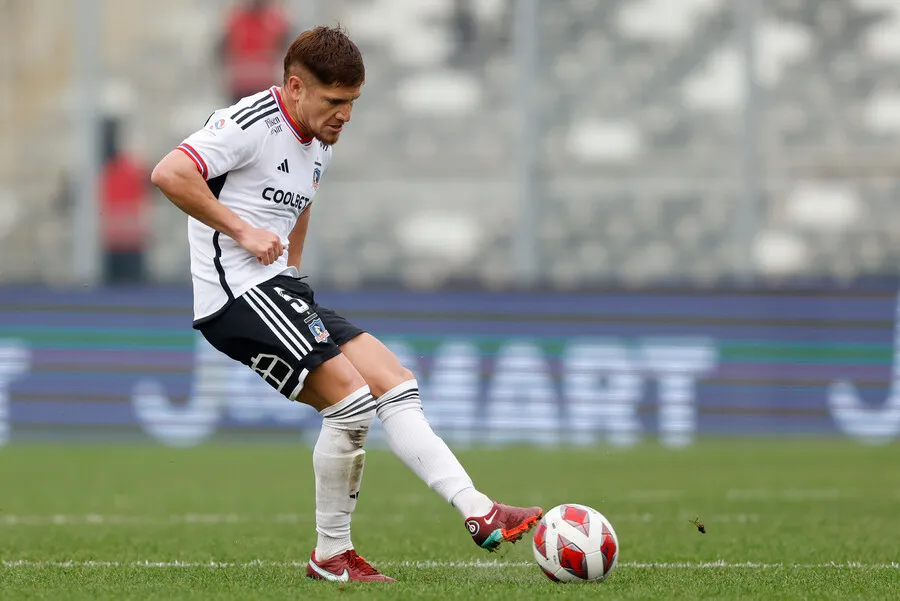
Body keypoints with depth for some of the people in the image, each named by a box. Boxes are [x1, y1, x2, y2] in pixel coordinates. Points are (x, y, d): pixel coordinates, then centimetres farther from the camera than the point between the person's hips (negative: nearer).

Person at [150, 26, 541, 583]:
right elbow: (169, 174, -24)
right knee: (351, 400, -16)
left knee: (396, 386, 0)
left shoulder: (321, 145, 16)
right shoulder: (250, 124, -13)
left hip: (280, 289, 10)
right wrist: (242, 231, -20)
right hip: (237, 292, -10)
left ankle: (479, 513, -1)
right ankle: (331, 556, -4)